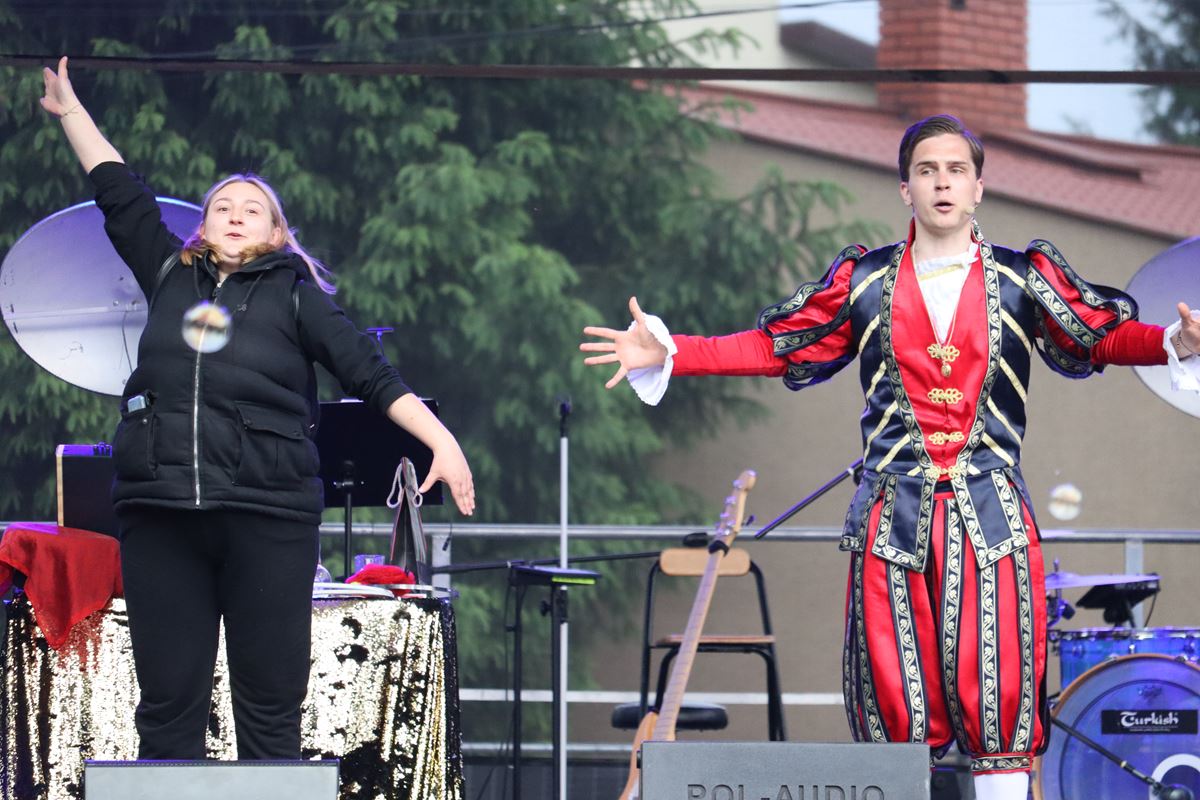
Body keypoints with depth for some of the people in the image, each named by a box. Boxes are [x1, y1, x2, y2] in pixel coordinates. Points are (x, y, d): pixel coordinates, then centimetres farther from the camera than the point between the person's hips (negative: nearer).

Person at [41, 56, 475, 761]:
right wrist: (69, 108, 31)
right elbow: (120, 194, 25)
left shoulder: (294, 294, 9)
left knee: (271, 708, -2)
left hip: (269, 516, -3)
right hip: (161, 515, 3)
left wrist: (441, 441, -8)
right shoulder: (170, 275, 17)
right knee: (169, 704, 1)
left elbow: (370, 372, 2)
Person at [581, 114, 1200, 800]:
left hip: (991, 515, -1)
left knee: (996, 694, -6)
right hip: (894, 513, 1)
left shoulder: (1024, 280, 8)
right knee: (895, 698, -1)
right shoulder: (864, 282, 11)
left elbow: (1103, 333, 2)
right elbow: (776, 347, 12)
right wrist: (665, 353, 3)